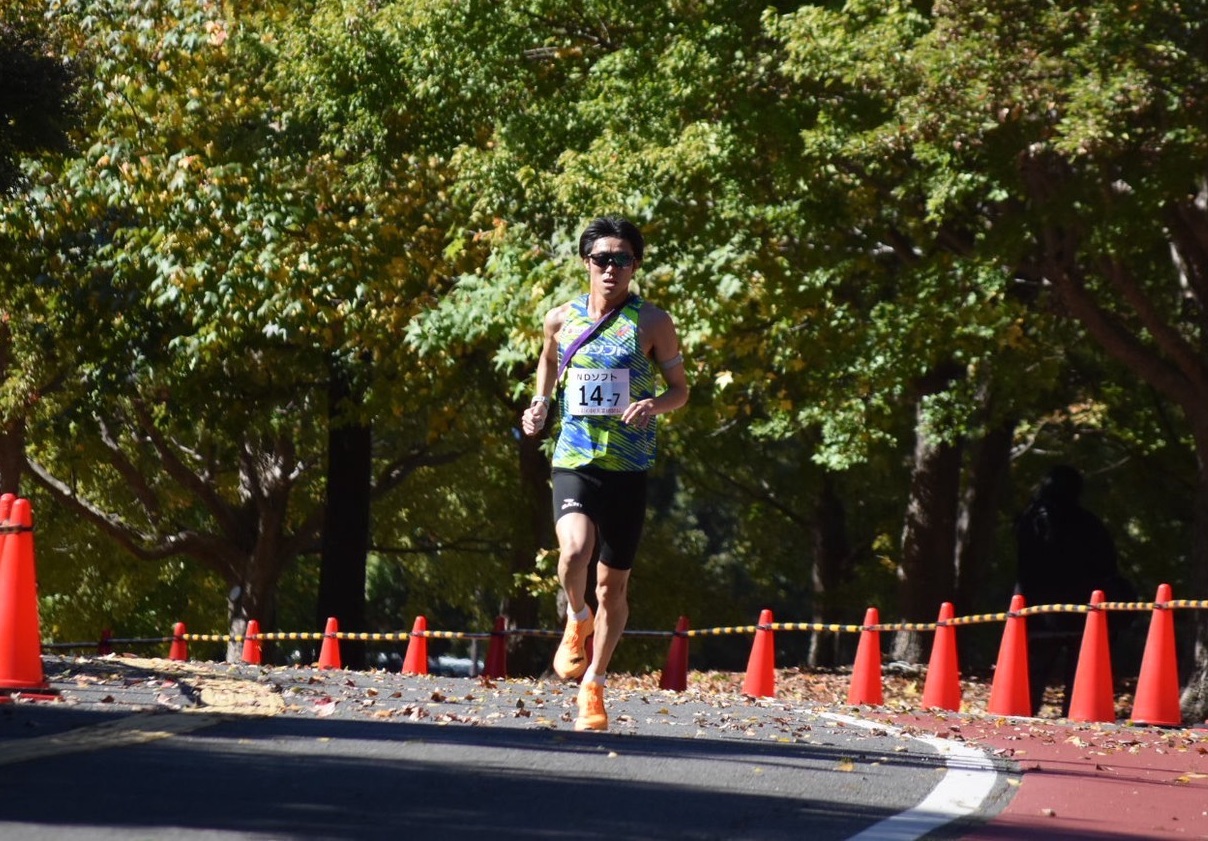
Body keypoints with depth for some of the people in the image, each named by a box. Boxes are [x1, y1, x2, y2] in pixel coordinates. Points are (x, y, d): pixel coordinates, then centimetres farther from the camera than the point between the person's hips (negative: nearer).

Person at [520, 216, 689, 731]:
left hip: (628, 467, 0)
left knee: (613, 585, 6)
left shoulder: (652, 323, -1)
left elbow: (680, 388, 6)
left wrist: (655, 404, -15)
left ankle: (594, 685, 26)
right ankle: (577, 623, 5)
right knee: (575, 550, -28)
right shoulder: (561, 319, 6)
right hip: (573, 458, 0)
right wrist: (540, 402, 9)